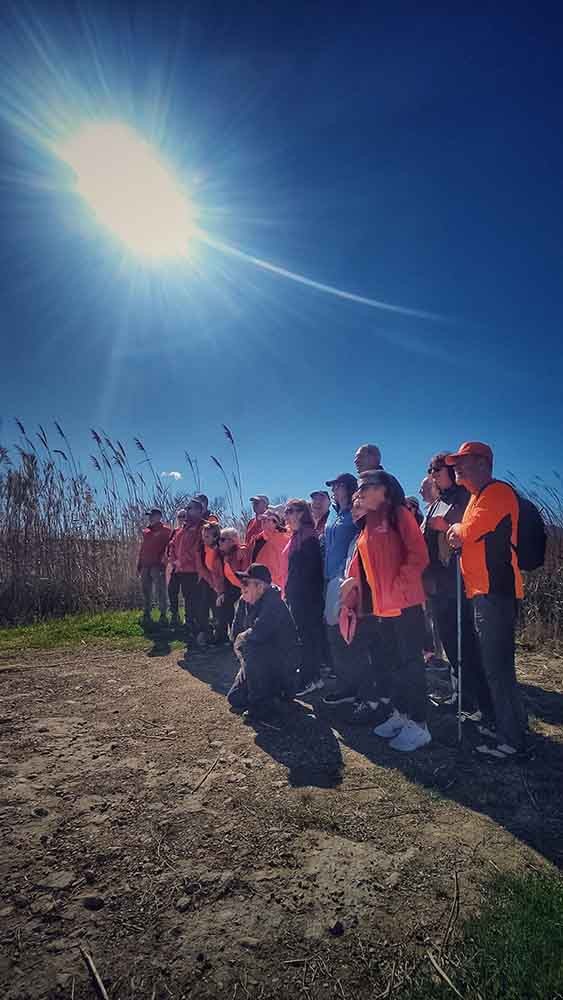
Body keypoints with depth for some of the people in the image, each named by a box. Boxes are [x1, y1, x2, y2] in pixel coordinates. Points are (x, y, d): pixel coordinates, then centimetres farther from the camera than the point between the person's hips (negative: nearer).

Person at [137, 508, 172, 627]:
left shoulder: (166, 530, -4)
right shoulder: (146, 531, 17)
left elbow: (168, 548, -11)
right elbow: (142, 548, 20)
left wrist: (164, 562, -20)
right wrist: (139, 564, 16)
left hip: (157, 566, -7)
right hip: (145, 567, 7)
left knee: (160, 591, -3)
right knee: (146, 591, 12)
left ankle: (163, 616, 4)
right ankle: (146, 616, 22)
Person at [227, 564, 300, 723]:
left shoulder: (274, 604, -26)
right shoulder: (244, 602, -1)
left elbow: (258, 633, -37)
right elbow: (236, 632, 6)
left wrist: (242, 638, -16)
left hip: (283, 661, -8)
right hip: (262, 660, 8)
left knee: (247, 646, -33)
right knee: (235, 700, 6)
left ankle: (262, 705, -18)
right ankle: (271, 688, 28)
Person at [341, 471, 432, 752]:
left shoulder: (399, 515, -8)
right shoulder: (368, 524, 15)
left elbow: (418, 556, -16)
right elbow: (362, 564, 18)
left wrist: (397, 586, -18)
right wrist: (353, 583, 9)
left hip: (404, 602, -8)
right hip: (380, 605, 8)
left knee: (410, 660, 0)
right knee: (394, 661, 16)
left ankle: (418, 725, 11)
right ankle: (400, 714, 29)